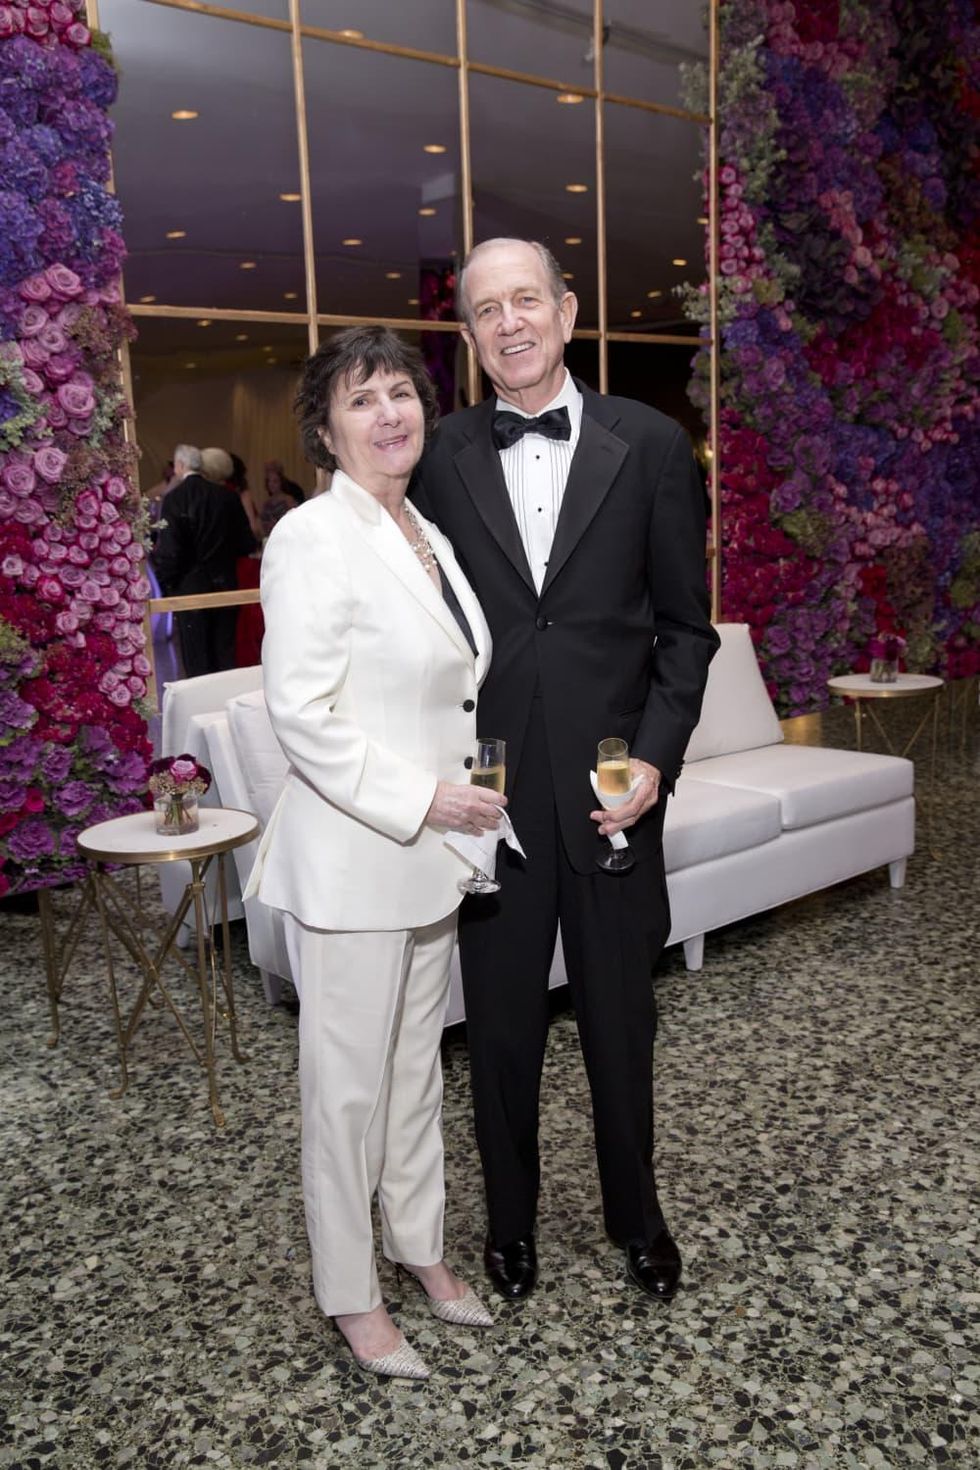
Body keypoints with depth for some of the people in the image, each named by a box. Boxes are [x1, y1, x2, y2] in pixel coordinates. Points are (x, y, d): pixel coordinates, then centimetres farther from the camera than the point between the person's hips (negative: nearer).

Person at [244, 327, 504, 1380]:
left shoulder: (424, 534, 11)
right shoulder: (312, 539, -16)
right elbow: (300, 714, -21)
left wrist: (462, 795, 11)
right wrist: (421, 797, -21)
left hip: (428, 852, 8)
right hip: (350, 855, -8)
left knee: (416, 1061, 20)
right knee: (349, 1081, 7)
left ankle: (417, 1246, 39)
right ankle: (349, 1293, 26)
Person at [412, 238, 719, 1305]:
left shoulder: (649, 444, -1)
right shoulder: (440, 459, 1)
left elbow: (684, 624, 2)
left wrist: (656, 756, -8)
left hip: (612, 780, 0)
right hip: (489, 787, 0)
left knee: (620, 1018, 15)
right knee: (500, 1024, 13)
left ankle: (636, 1214, 39)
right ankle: (510, 1219, 37)